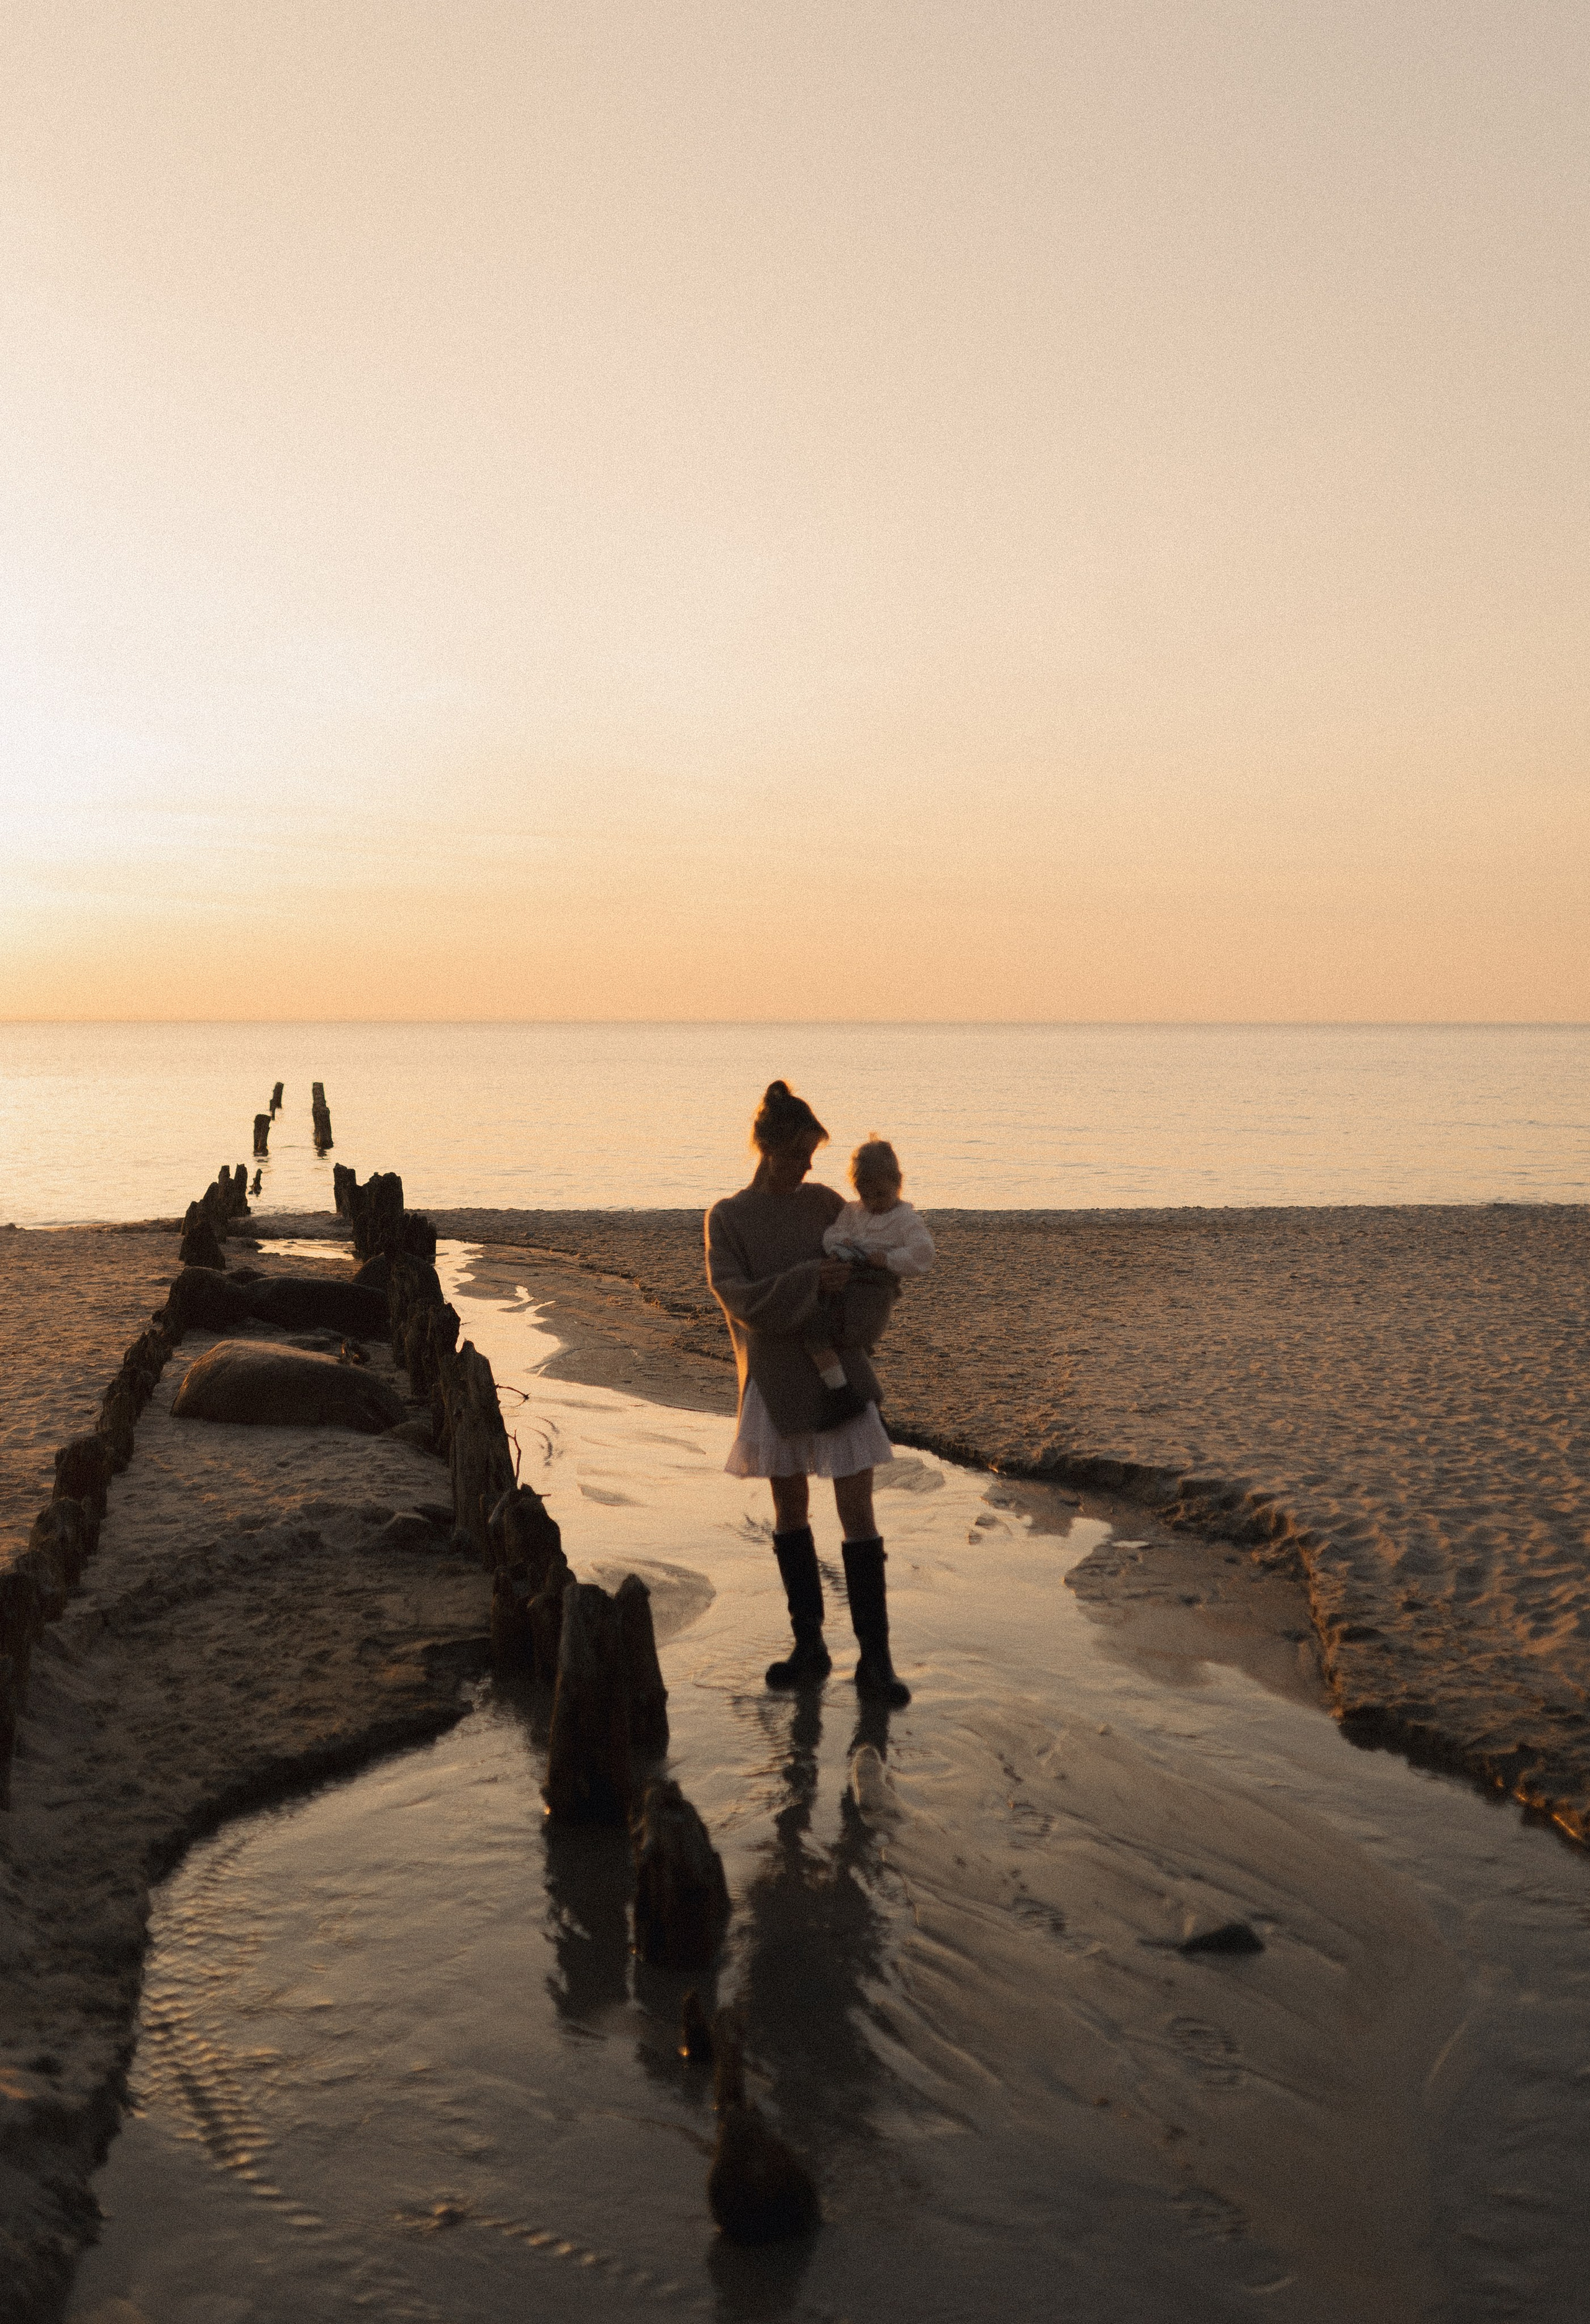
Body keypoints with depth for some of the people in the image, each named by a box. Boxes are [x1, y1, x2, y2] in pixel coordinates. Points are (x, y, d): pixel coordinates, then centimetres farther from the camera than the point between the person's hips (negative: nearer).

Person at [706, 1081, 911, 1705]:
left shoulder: (825, 1203, 3)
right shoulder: (728, 1217, 0)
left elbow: (884, 1275, 1)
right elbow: (736, 1297, -11)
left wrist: (846, 1333, -15)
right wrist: (808, 1281, -22)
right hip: (775, 1383, 0)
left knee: (857, 1512, -5)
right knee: (789, 1509, 10)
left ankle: (875, 1659, -2)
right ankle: (809, 1647, 21)